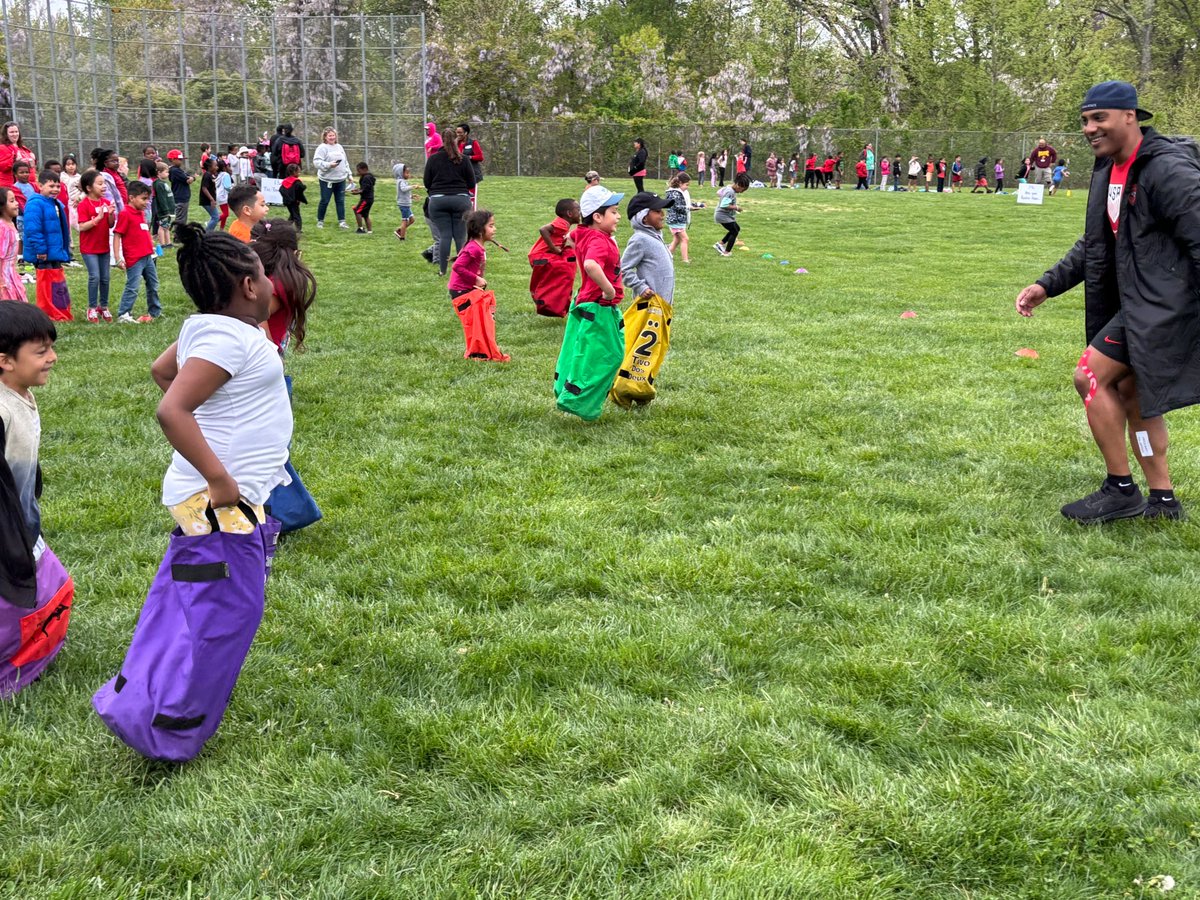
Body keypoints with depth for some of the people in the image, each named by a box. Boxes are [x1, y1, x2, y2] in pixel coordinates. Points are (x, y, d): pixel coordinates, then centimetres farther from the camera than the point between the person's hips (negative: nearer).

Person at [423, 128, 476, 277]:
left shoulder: (433, 159, 1)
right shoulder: (463, 160, -1)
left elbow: (427, 183, 5)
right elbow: (471, 183, 2)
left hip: (438, 200, 1)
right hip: (460, 199, -1)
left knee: (444, 235, 4)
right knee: (461, 236, 5)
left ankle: (442, 270, 2)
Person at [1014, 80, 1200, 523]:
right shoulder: (1108, 171, 11)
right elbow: (1093, 245, 21)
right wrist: (1047, 285, 13)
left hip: (1163, 304, -10)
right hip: (1135, 303, 10)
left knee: (1091, 376, -12)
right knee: (1131, 392, 14)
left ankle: (1120, 490, 0)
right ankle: (1162, 499, 25)